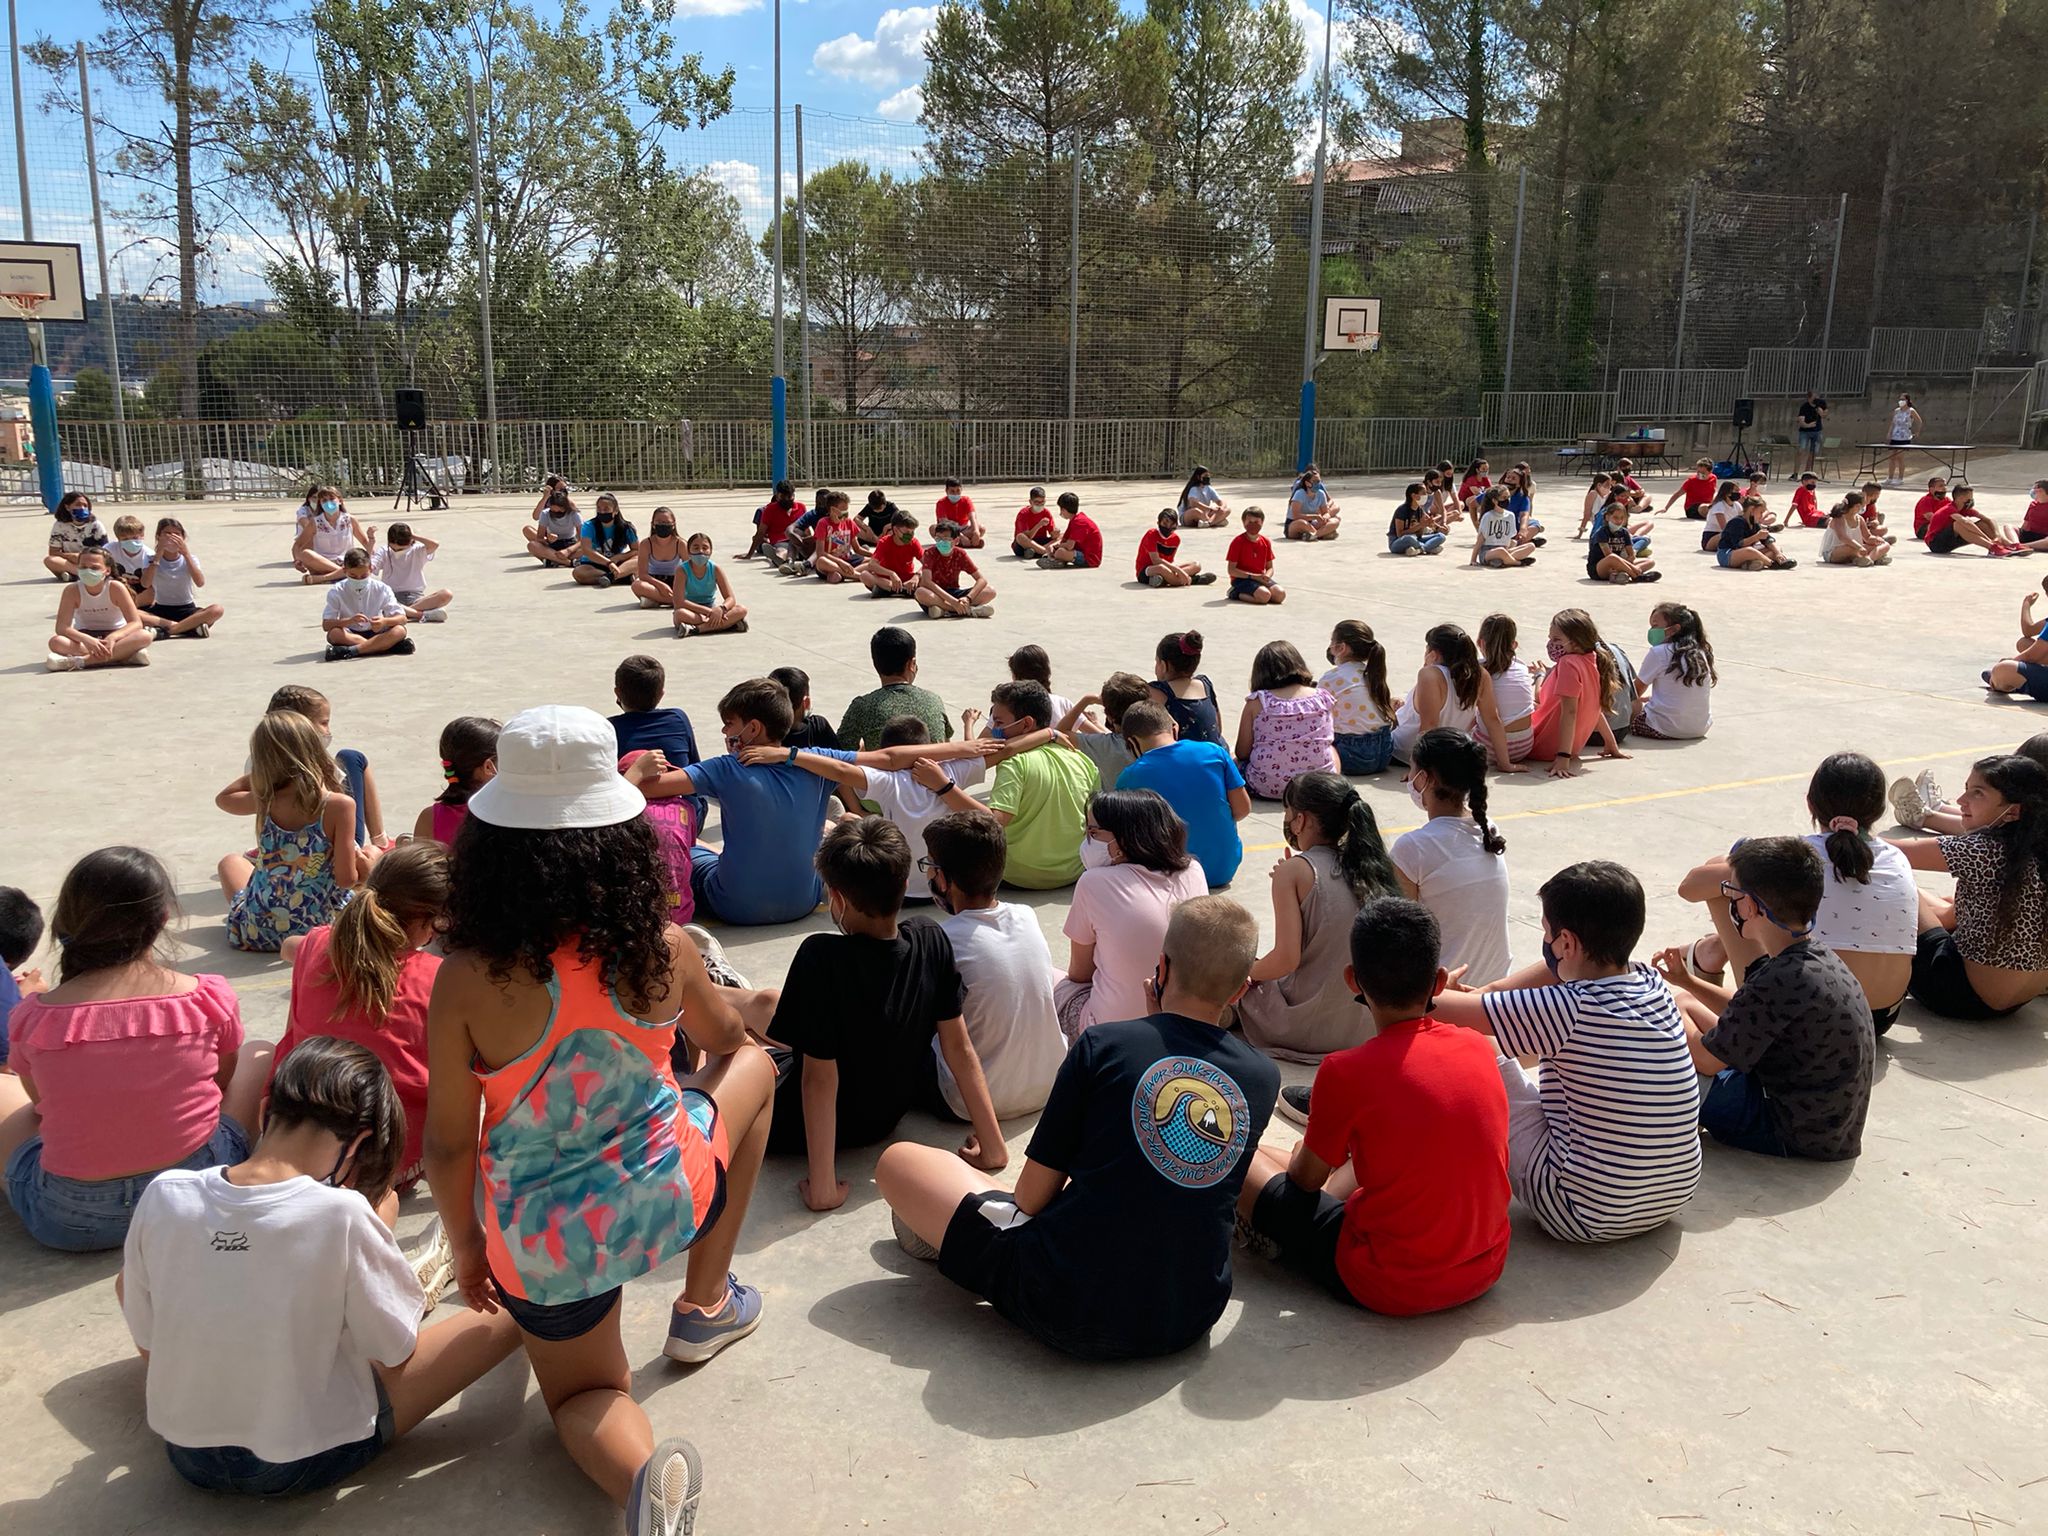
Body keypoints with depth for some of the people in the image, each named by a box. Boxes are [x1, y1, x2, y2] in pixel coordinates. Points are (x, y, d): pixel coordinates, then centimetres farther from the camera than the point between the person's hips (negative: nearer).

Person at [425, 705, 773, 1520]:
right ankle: (705, 1305, 36)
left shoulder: (465, 980, -20)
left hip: (542, 1240, 0)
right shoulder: (662, 949, -15)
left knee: (584, 1396, 28)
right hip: (670, 1198, 0)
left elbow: (448, 1144, -11)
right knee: (755, 1069, 29)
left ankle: (642, 1474, -10)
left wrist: (465, 1250, 8)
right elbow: (727, 1040, 7)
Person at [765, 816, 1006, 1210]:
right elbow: (959, 1047, -13)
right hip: (890, 1115, 6)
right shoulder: (931, 940, -17)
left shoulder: (821, 957, -33)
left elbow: (819, 1078, -30)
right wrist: (993, 1144, -5)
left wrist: (822, 1186, -24)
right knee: (766, 1003, 26)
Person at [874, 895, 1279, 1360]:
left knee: (898, 1161, 11)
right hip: (1190, 1322, 5)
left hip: (1069, 1312, -5)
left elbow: (1031, 1197, -7)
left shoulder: (1103, 1045, -11)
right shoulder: (1265, 1077, 0)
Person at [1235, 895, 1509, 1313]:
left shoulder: (1346, 1071, -19)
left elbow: (1306, 1178, -3)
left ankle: (1274, 1239, 33)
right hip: (1487, 1271, 6)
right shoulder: (1478, 1047, -3)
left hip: (1393, 1288, -6)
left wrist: (1302, 1156, 21)